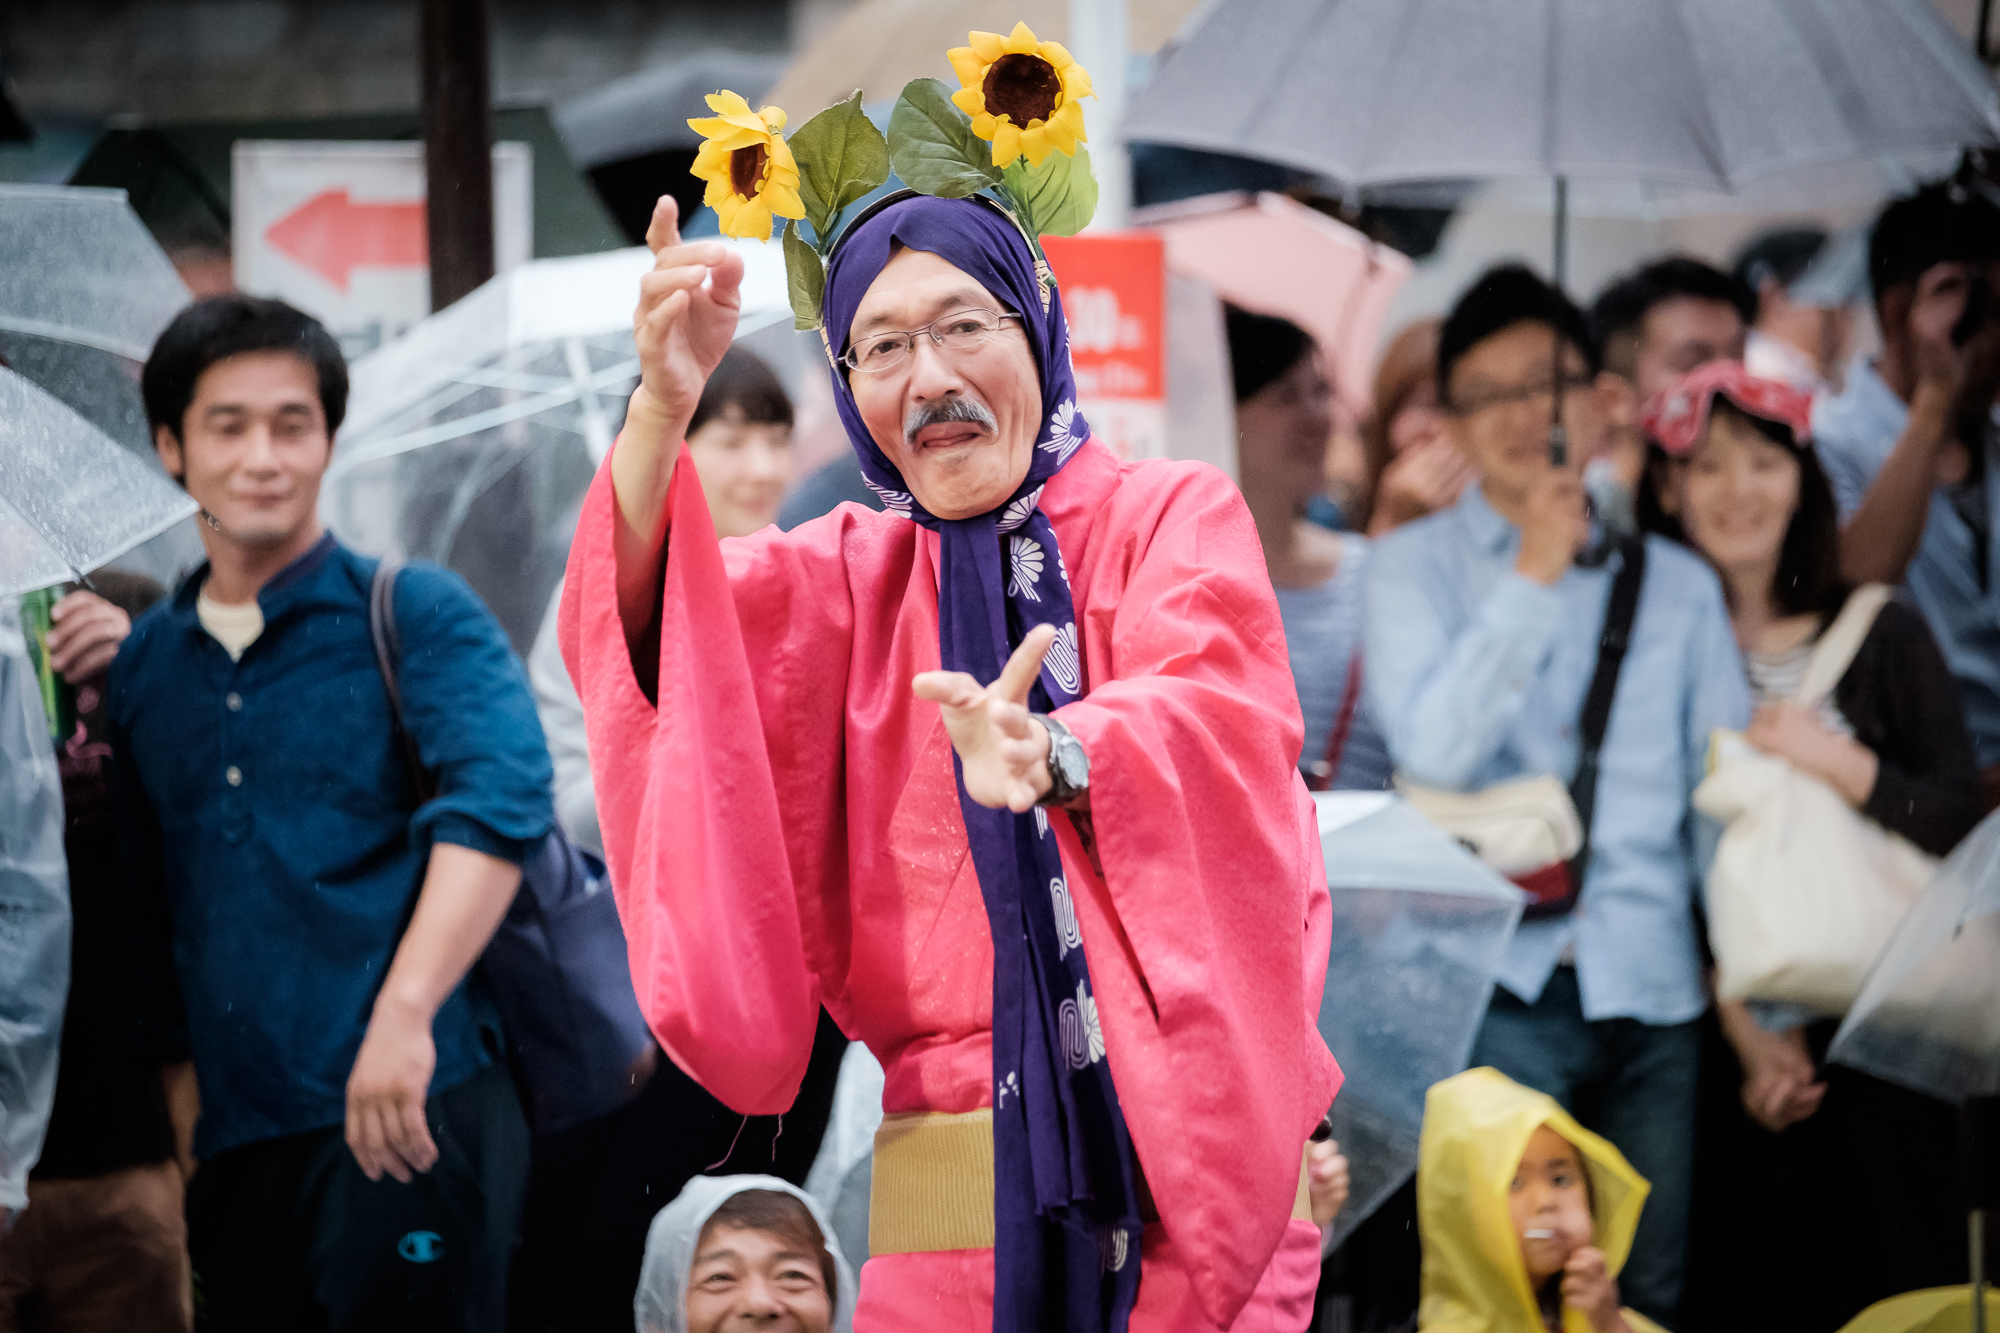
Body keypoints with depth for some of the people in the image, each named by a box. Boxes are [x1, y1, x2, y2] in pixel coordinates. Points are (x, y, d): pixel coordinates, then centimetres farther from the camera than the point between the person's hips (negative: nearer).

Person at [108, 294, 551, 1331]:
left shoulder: (413, 614, 1)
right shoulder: (139, 663, 16)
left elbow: (501, 801, -15)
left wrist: (405, 1013, -26)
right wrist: (177, 1083, 15)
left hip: (403, 1121, -5)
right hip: (236, 1138, 5)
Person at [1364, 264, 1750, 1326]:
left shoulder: (1680, 586, 14)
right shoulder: (1415, 565, 6)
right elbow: (1435, 749, -9)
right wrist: (1535, 574, -8)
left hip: (1651, 991, 3)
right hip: (1498, 987, -3)